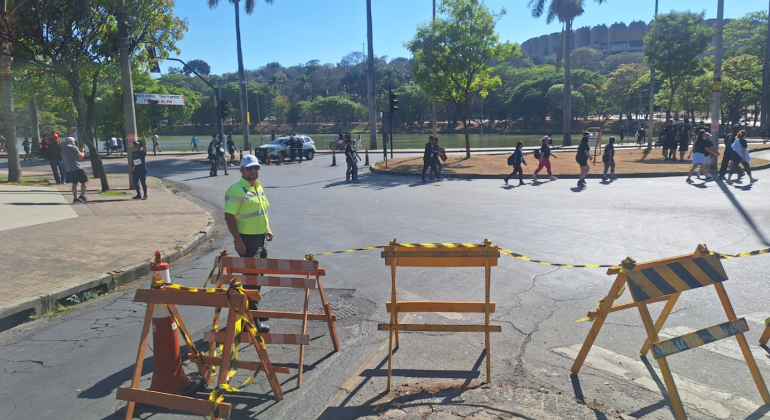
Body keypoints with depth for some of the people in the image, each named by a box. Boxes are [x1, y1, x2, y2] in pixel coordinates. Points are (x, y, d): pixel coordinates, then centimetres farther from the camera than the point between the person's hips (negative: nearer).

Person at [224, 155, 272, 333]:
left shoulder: (258, 186, 12)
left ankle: (253, 310, 33)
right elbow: (229, 216, -19)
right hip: (247, 239, -9)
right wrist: (238, 240, -23)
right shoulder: (236, 190, -15)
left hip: (261, 238, 9)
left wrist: (268, 229, 12)